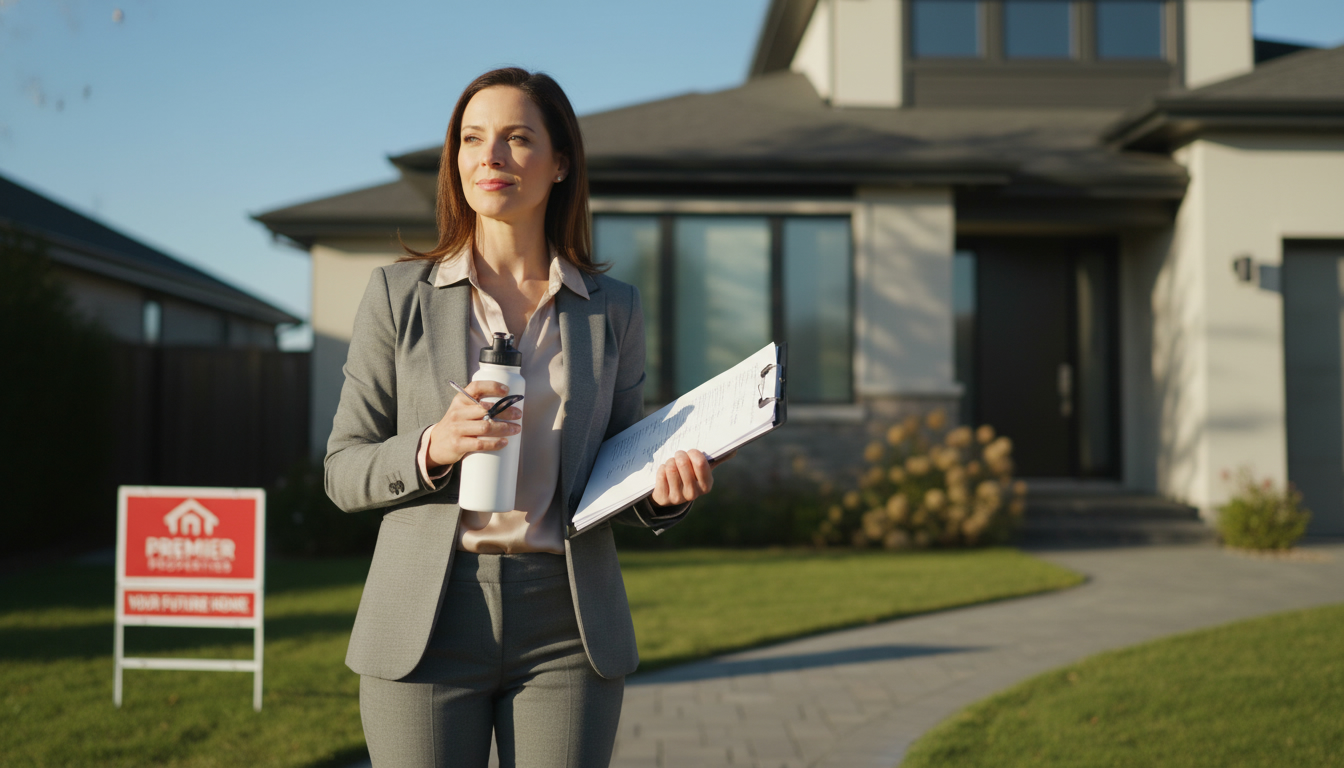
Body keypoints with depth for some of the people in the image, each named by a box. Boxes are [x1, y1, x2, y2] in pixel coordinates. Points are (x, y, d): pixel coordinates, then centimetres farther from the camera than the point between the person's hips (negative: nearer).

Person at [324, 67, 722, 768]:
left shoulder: (612, 308, 7)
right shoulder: (398, 294, 2)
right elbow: (343, 472, 3)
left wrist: (666, 490, -10)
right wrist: (432, 448, -16)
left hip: (566, 630, 1)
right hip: (427, 628, -1)